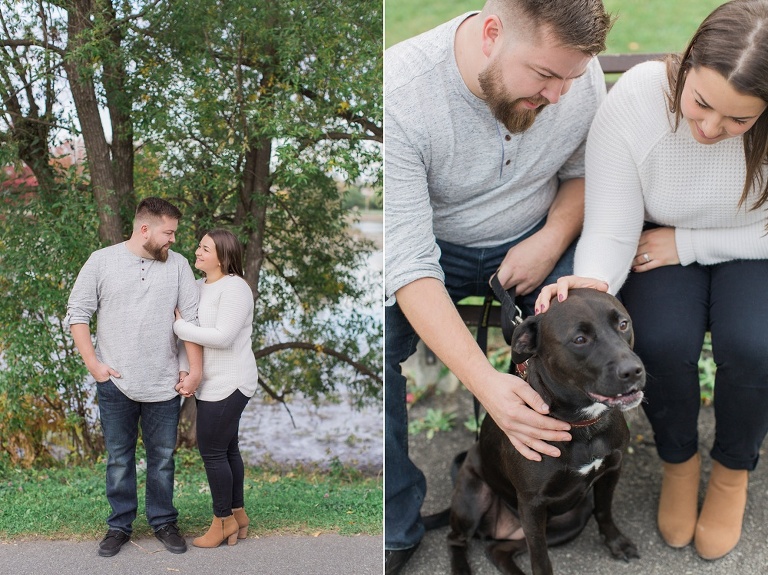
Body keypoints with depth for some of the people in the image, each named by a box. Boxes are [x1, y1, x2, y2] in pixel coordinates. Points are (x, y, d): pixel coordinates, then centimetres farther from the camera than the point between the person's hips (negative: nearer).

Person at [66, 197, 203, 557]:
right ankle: (119, 525, 25)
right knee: (119, 459, 10)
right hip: (115, 383, -1)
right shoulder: (102, 261, -1)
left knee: (163, 458, 11)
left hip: (164, 385, 1)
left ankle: (163, 522, 26)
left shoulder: (178, 265, 2)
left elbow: (192, 319, 2)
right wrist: (93, 363, -6)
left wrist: (195, 368, -3)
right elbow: (78, 313, 1)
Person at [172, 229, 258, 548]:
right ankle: (238, 515, 30)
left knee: (213, 451, -1)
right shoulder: (199, 286, 10)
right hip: (210, 384, 9)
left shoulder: (234, 288, -17)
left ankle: (223, 521, 16)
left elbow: (223, 337, -26)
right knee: (227, 449, 17)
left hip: (228, 385, -9)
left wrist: (179, 325, -19)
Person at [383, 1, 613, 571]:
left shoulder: (577, 70, -15)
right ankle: (394, 529, -4)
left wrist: (552, 238, -15)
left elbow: (585, 169, 6)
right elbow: (410, 264, -32)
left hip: (533, 241, 3)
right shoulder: (398, 96, -29)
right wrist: (485, 381, -41)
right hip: (431, 248, -2)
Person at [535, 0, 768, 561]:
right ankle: (679, 460, 7)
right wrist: (592, 285, -44)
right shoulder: (634, 100, -27)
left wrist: (687, 243, -20)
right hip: (659, 244, 0)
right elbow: (611, 230, -24)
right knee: (663, 342, -27)